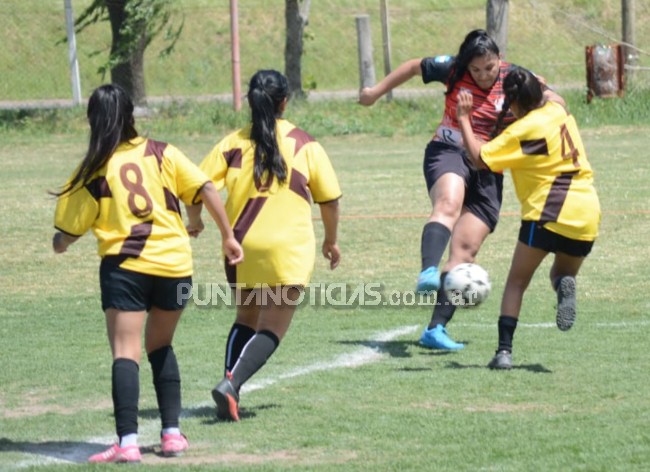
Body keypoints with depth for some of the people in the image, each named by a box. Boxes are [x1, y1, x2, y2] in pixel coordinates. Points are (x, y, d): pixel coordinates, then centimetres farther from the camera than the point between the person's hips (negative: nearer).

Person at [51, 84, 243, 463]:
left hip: (125, 265, -3)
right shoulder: (161, 153, 7)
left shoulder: (94, 171, 2)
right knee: (161, 347, 21)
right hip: (175, 263, 3)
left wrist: (60, 244, 29)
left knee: (126, 353, -7)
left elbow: (65, 235, 6)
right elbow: (207, 190, 1)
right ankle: (172, 434, 17)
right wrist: (229, 237, 10)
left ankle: (128, 442, -20)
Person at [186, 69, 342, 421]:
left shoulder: (234, 143, 4)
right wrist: (331, 241, 23)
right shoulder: (305, 145, 2)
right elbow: (329, 199, 7)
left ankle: (230, 384, 3)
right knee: (271, 330, -3)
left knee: (246, 321, 20)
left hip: (241, 245, 3)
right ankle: (232, 383, -24)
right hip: (288, 248, -3)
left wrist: (194, 221, 18)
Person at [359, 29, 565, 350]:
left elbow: (557, 107, -1)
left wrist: (545, 95, -24)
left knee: (465, 249, -7)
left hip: (488, 169, 2)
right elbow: (414, 67, 14)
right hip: (449, 152, -2)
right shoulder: (452, 70, -3)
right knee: (448, 204, -36)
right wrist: (377, 91, 22)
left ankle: (436, 328, -8)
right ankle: (429, 272, -58)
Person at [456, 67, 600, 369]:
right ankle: (565, 285, -14)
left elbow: (480, 158, -12)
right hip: (587, 213, 6)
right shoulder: (558, 110, 10)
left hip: (548, 212, -6)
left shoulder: (525, 130, -11)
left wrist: (464, 120, -4)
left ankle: (505, 350, -6)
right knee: (563, 273, 24)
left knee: (516, 281, 7)